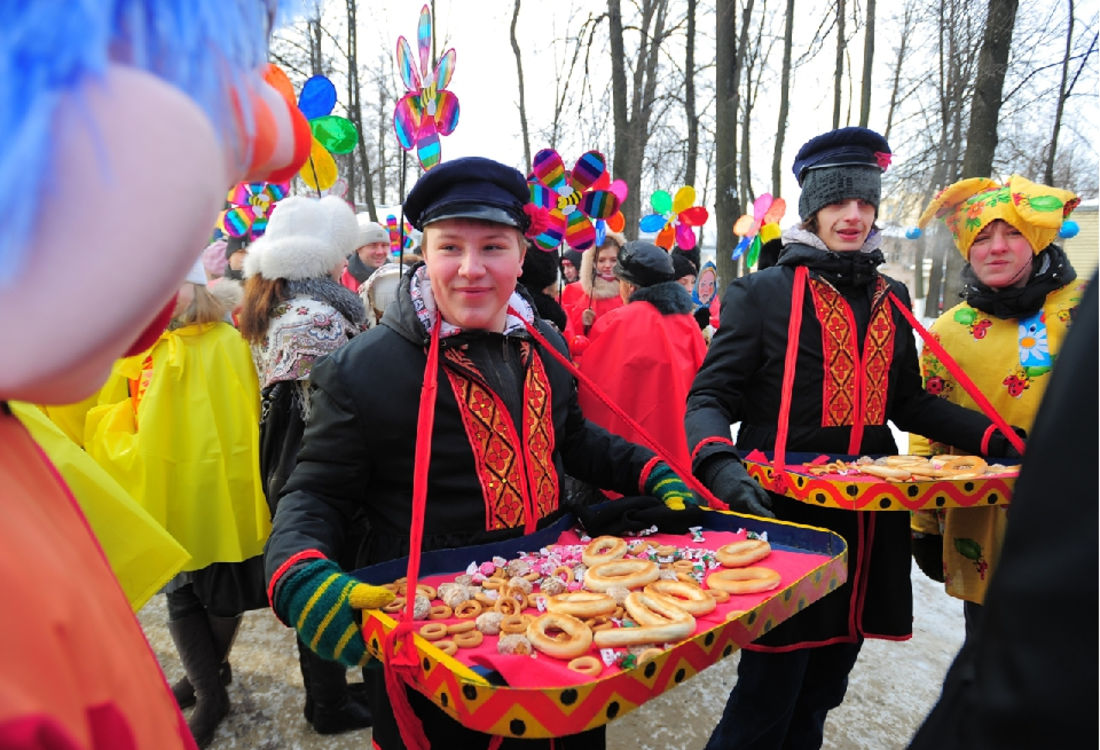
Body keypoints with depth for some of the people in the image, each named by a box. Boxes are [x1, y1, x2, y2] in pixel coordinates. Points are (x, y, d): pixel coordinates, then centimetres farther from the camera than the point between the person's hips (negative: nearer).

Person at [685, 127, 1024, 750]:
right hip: (784, 516, -5)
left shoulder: (891, 299, 12)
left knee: (820, 695, 18)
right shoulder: (763, 293, -4)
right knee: (768, 696, 1)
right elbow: (711, 397, -9)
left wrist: (999, 440, 3)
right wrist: (720, 465, -28)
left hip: (868, 527, 6)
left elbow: (908, 402, 16)